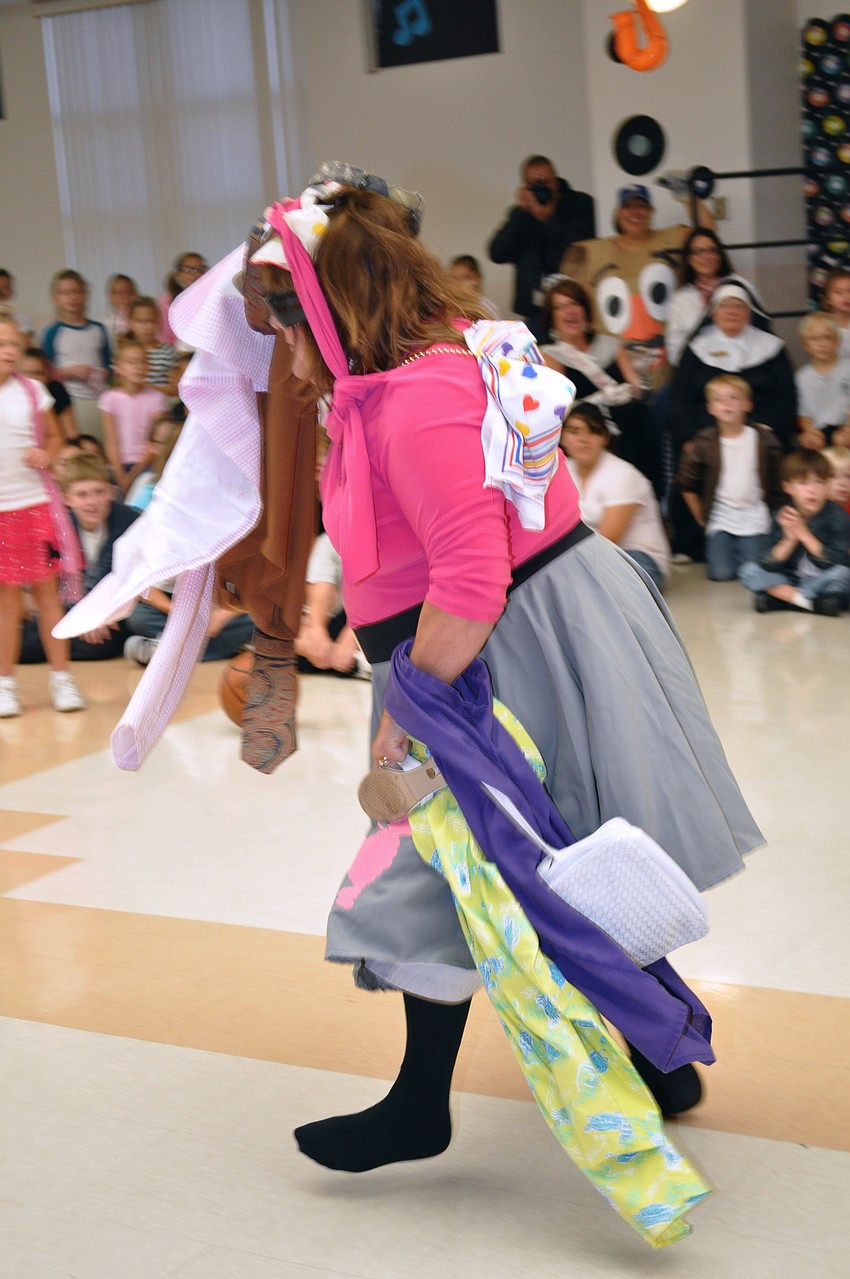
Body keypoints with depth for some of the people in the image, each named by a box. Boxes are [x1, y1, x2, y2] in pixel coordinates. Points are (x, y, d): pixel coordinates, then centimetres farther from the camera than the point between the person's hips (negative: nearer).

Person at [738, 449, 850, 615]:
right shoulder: (782, 516, -6)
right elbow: (770, 566, -11)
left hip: (825, 584, -3)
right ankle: (807, 602, -25)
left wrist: (804, 534, -28)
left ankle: (777, 600, -24)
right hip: (791, 581, 3)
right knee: (749, 571, -15)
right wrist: (789, 540, -28)